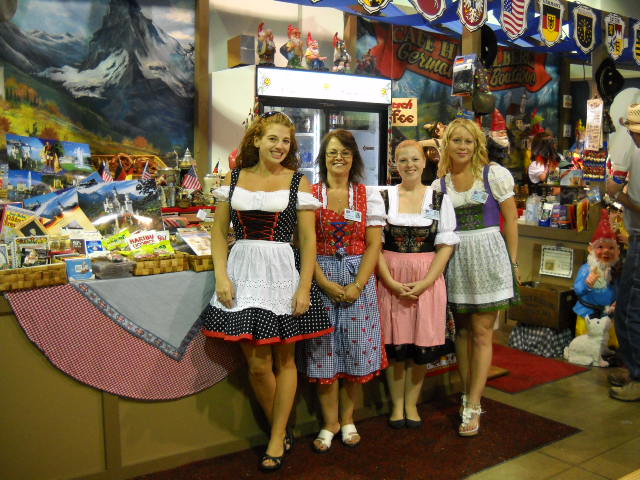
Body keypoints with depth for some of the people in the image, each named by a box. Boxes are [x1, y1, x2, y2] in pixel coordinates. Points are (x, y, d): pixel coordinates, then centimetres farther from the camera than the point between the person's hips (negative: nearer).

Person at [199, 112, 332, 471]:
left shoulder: (297, 181, 2)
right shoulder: (234, 178, 8)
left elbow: (308, 239, -1)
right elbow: (219, 231, 7)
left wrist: (304, 287, -8)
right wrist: (222, 276, -4)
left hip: (283, 272, -1)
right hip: (244, 271, 2)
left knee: (284, 360, 7)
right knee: (257, 364, 3)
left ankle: (277, 438, 22)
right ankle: (282, 431, 26)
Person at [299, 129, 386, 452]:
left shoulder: (369, 196, 5)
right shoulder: (309, 195, 2)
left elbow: (373, 244, 0)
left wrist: (357, 285, -11)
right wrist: (325, 283, -13)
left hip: (358, 279, 1)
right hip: (320, 278, -1)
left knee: (356, 346, 5)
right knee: (323, 349, 3)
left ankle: (347, 418, 23)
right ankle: (330, 422, 17)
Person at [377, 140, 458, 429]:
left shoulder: (439, 199, 4)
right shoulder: (384, 197, 3)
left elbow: (446, 245, 0)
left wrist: (425, 282, -11)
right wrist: (392, 282, -11)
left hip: (428, 279, 0)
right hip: (390, 279, 0)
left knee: (422, 345, 4)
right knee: (394, 343, 3)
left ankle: (411, 404, 22)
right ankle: (396, 405, 20)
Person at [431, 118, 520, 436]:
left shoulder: (494, 174, -2)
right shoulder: (440, 184, 7)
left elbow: (511, 218, 0)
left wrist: (512, 261, -3)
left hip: (487, 254, -4)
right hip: (454, 259, 4)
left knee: (481, 334, -1)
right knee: (462, 331, 11)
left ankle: (472, 407, 5)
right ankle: (468, 394, 25)